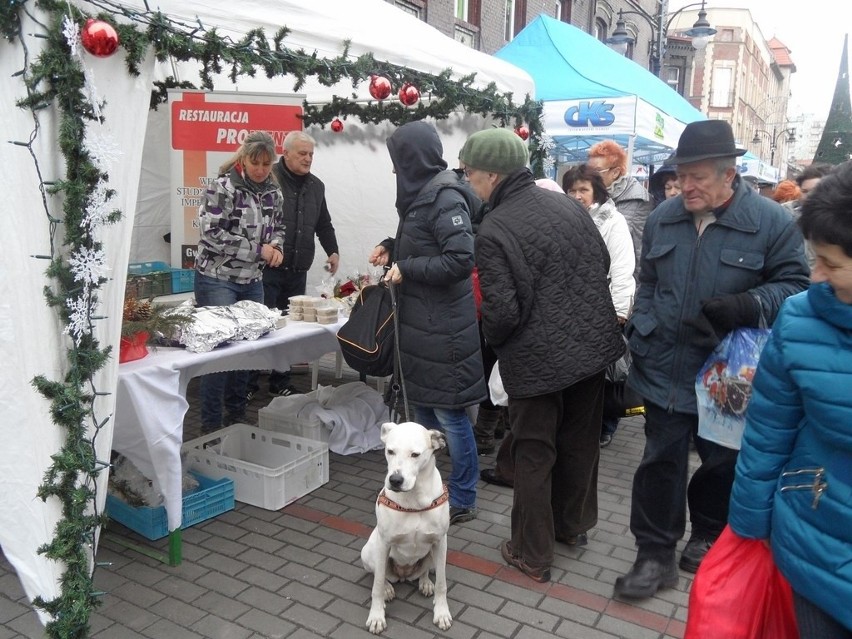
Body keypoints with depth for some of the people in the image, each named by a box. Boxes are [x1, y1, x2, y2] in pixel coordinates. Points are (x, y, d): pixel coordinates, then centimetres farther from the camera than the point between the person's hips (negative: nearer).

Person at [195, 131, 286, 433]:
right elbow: (212, 233, -20)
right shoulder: (222, 188, -12)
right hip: (217, 278, -6)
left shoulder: (273, 192, 6)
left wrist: (276, 247, -3)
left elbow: (278, 227, 19)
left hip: (252, 280, 6)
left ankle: (237, 415, 26)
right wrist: (257, 250, -17)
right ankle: (211, 424, 7)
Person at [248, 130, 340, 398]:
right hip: (267, 269, -6)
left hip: (298, 272, 6)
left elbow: (324, 224, 24)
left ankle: (280, 382, 21)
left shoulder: (316, 186, 16)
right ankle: (248, 383, 10)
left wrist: (333, 251, 11)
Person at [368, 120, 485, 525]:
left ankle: (462, 501, 15)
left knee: (447, 411, 0)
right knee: (422, 405, 19)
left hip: (443, 325, -10)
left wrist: (406, 269, -17)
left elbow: (461, 259, -24)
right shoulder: (422, 194, 11)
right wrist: (392, 248, 8)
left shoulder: (445, 198, -17)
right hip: (419, 321, 10)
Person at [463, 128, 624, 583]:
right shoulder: (566, 203, 1)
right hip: (593, 344, 7)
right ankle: (571, 524, 42)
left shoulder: (493, 232, -19)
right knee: (581, 441, 21)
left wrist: (492, 339, 0)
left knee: (534, 455, 9)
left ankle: (532, 555, 22)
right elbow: (603, 262, 10)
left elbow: (502, 311, -21)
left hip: (537, 359, -6)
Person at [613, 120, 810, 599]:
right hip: (665, 367, 3)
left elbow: (794, 284, -7)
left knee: (722, 462, 16)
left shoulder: (772, 222, -11)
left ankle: (709, 536, 41)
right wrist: (641, 330, 5)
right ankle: (655, 556, 18)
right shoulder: (664, 216, 3)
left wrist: (749, 305, -24)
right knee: (661, 461, 6)